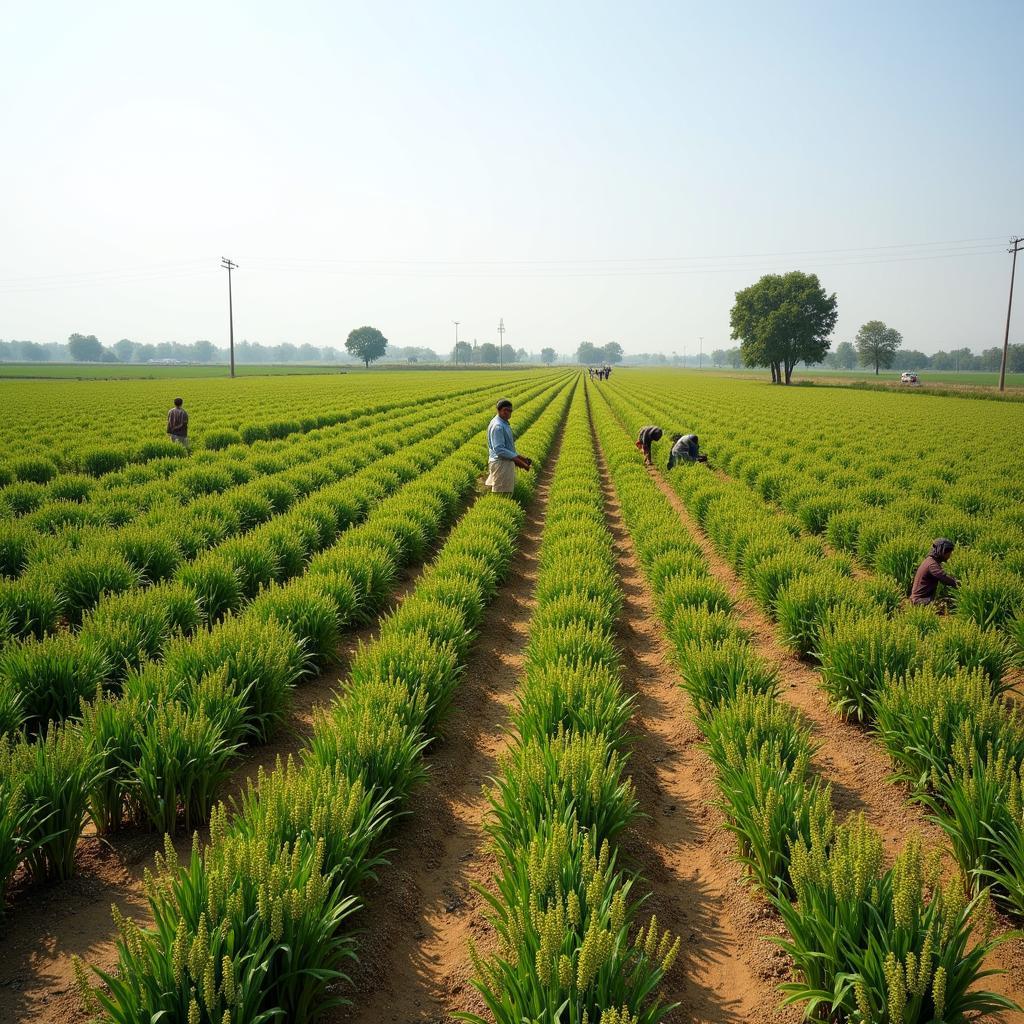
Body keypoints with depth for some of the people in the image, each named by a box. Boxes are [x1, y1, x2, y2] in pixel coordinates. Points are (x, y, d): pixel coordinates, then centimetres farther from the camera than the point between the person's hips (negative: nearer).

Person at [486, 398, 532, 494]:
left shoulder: (504, 424, 15)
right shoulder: (497, 426, -18)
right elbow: (499, 450, -25)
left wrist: (521, 458, 11)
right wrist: (518, 460, -24)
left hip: (506, 462, 10)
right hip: (500, 464, -10)